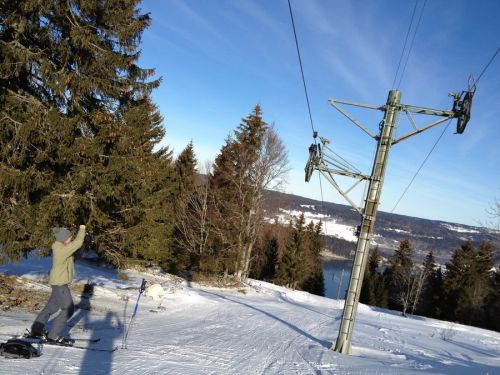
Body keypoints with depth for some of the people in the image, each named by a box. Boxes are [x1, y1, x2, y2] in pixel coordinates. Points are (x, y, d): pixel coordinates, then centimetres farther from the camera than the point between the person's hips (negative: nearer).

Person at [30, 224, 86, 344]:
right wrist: (82, 230, -13)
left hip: (59, 282, 10)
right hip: (59, 283, -10)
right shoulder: (62, 250, -26)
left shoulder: (59, 246, 2)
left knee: (52, 306, 21)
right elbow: (78, 243, -28)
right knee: (68, 309, -5)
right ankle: (53, 336, 0)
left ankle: (36, 330, 33)